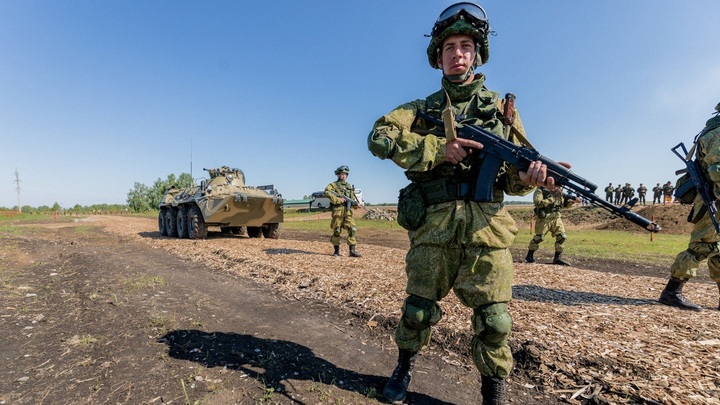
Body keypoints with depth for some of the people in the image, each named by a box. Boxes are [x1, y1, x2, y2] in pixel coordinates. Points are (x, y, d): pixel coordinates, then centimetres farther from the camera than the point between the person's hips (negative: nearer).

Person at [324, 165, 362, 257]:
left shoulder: (350, 186, 19)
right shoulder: (333, 185, 3)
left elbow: (353, 198, 22)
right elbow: (327, 192, -16)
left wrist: (356, 204, 1)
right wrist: (338, 200, -20)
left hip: (348, 212, 4)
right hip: (338, 211, -4)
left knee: (352, 229, -6)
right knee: (337, 231, 2)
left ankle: (353, 251, -3)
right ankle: (336, 251, 15)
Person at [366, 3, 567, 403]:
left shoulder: (501, 107, 13)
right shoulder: (423, 108, 11)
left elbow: (514, 174, 10)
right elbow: (379, 137, -6)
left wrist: (529, 175, -15)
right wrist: (439, 148, -16)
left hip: (486, 228, 1)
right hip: (432, 227, 0)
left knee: (494, 320, 3)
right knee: (418, 311, 12)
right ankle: (405, 368, 39)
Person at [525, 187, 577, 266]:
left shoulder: (558, 191, 11)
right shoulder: (540, 191, -9)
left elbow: (563, 204, 19)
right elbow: (538, 203, -23)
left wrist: (571, 201, 0)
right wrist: (552, 198, -23)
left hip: (556, 217, 6)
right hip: (543, 218, -6)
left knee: (562, 237, -1)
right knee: (539, 237, -4)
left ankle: (557, 258, 9)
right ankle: (529, 256, 11)